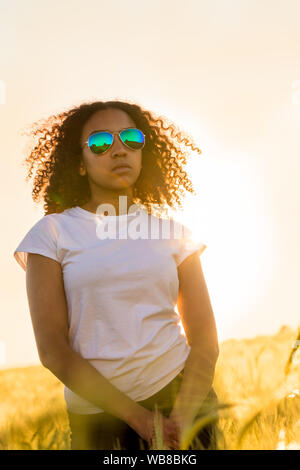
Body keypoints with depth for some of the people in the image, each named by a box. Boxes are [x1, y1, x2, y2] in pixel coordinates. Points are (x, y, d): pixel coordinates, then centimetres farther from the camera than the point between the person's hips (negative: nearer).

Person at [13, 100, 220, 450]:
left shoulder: (172, 233, 3)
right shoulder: (51, 233, -4)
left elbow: (205, 339, 0)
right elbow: (52, 348, -10)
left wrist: (182, 419, -17)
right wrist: (140, 418, -15)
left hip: (182, 396, 2)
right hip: (96, 416, -1)